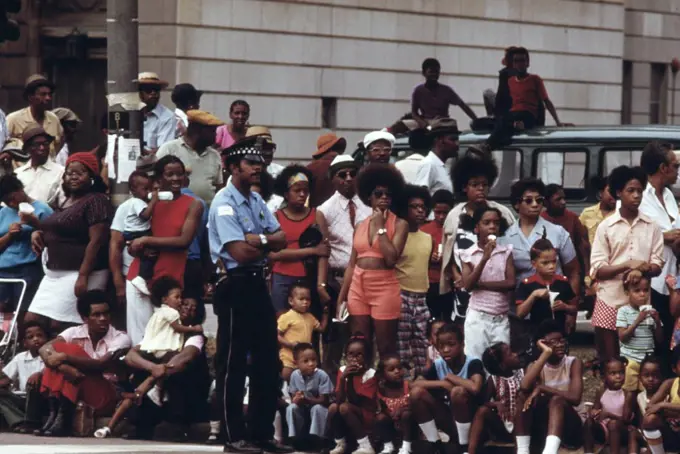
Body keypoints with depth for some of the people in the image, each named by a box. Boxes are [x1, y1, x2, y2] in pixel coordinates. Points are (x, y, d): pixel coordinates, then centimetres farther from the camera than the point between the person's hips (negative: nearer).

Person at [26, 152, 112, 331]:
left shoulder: (96, 201, -10)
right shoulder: (66, 201, 18)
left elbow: (96, 241, -18)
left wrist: (83, 277, -24)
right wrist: (38, 233, 11)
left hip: (79, 273, -10)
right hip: (54, 273, 10)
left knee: (60, 328, -13)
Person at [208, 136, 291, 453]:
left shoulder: (257, 201, 15)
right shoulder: (224, 204, -13)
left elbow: (281, 240, 8)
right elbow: (241, 253, -20)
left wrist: (258, 240, -13)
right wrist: (268, 243, -2)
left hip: (257, 284, 9)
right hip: (235, 286, -9)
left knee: (268, 361, 10)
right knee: (232, 364, -2)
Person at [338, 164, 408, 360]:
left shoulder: (399, 224, -2)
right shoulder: (361, 226, 12)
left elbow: (391, 259, -15)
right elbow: (352, 264, 13)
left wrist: (380, 227, -9)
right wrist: (341, 296, 9)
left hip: (384, 288, -5)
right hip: (358, 288, 5)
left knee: (386, 349, 0)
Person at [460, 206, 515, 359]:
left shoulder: (506, 251, 4)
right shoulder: (468, 254, 1)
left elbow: (510, 283, -5)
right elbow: (468, 285, -10)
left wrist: (480, 284, -11)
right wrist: (484, 258, -17)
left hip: (502, 318, 2)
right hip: (477, 316, -2)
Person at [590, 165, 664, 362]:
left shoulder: (652, 226, 5)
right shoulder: (606, 226, 1)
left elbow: (657, 267, 4)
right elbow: (597, 270, -4)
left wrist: (644, 268, -19)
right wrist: (627, 265, -19)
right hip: (611, 301, -1)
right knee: (610, 360, 3)